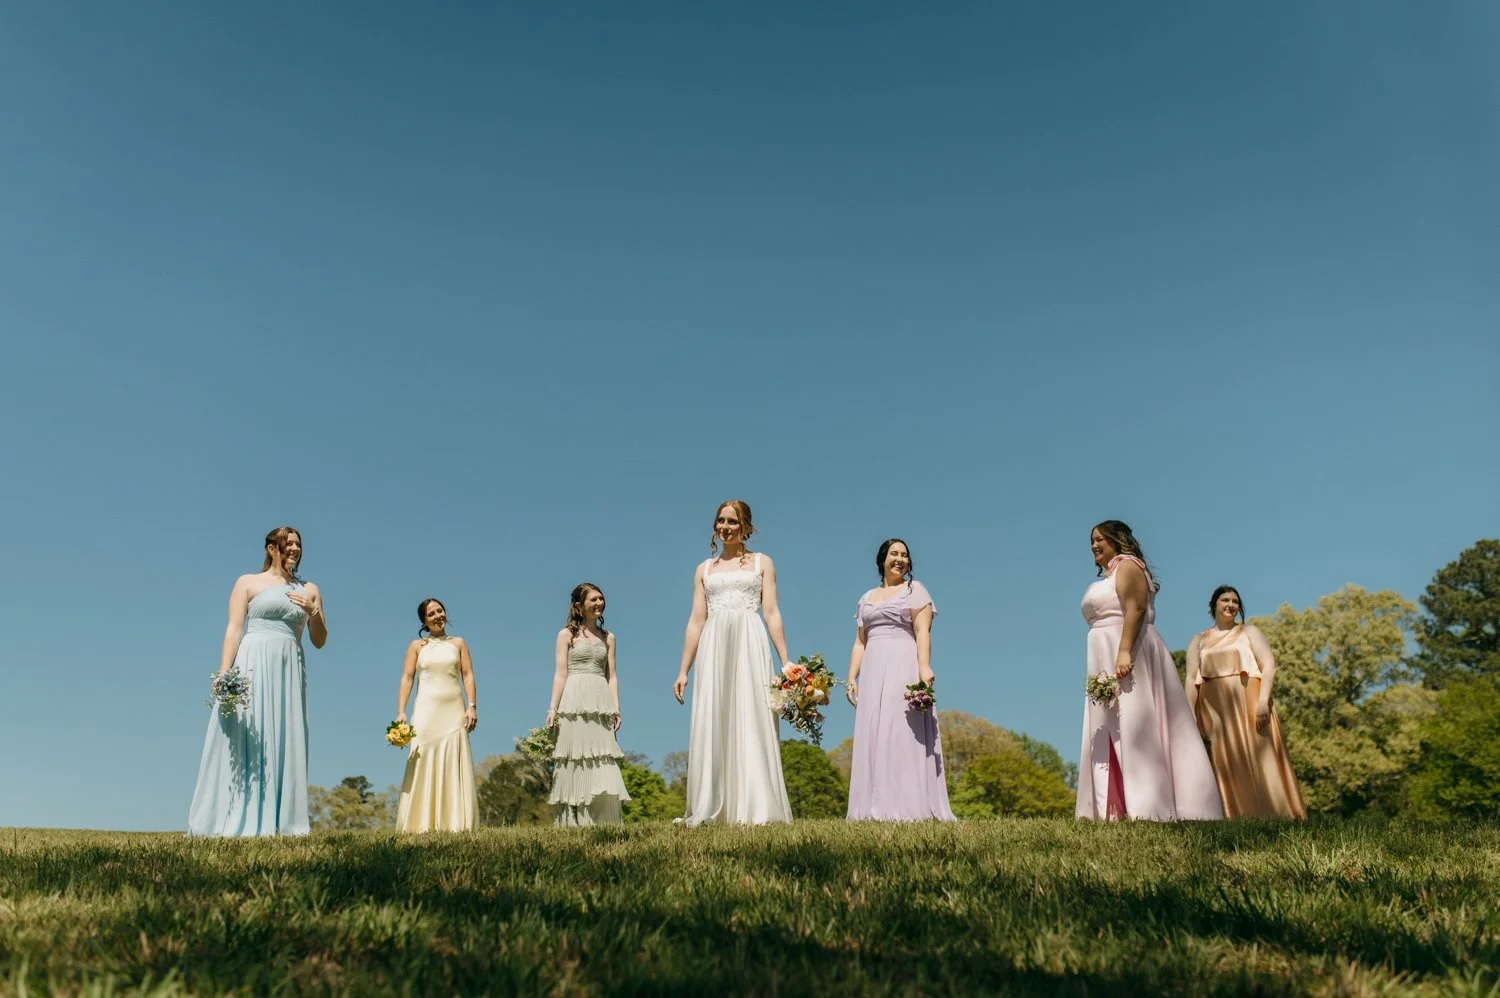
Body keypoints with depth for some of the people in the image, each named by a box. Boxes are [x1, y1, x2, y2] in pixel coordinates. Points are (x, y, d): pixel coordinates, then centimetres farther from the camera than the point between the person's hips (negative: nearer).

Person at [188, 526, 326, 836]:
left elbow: (319, 641, 17)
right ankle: (232, 823, -5)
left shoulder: (309, 590, 18)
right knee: (242, 741, -8)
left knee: (285, 747, -1)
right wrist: (223, 674, -13)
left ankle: (279, 823, 0)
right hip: (252, 667, -3)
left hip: (290, 671, 3)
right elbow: (234, 630, -1)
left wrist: (314, 612, -2)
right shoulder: (248, 583, 10)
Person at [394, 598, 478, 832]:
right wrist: (401, 711, -8)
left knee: (453, 766, -2)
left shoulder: (458, 643, 13)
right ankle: (421, 822, -1)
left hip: (454, 711, 1)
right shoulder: (417, 646, 10)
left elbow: (468, 675, 6)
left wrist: (472, 706, -5)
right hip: (426, 710, -1)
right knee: (423, 765, -4)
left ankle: (456, 822, 0)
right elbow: (406, 679, 3)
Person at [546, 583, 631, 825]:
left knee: (603, 764, -3)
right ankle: (572, 821, 1)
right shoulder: (567, 635, 6)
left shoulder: (608, 637, 16)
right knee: (575, 760, -3)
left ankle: (603, 821, -3)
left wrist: (616, 707, 3)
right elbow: (561, 673, 1)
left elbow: (612, 675, 13)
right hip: (574, 702, -3)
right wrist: (553, 708, -7)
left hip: (601, 703, 3)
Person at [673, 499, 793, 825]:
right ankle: (712, 810, 2)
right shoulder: (704, 569, 19)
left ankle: (754, 810, -6)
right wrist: (683, 670, 9)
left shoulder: (762, 562, 13)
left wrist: (786, 662, -3)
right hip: (713, 648, 3)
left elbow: (772, 614, 6)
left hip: (749, 644, -2)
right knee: (711, 727, -2)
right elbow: (696, 621, 15)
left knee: (752, 723, -7)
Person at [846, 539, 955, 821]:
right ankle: (877, 809, 2)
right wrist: (852, 678, 7)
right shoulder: (866, 599, 22)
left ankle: (906, 808, -11)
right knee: (873, 738, 0)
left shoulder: (915, 589, 7)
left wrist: (924, 666, -20)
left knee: (903, 734, -11)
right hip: (873, 671, 5)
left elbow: (923, 631, -6)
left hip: (904, 667, -5)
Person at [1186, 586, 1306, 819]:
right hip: (1214, 709, 2)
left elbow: (1269, 666, 0)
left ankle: (1266, 815, -7)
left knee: (1257, 758, -7)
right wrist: (1190, 717, -3)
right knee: (1225, 763, -2)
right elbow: (1192, 679, 8)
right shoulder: (1199, 640, 17)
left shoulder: (1249, 631, 12)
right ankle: (1234, 815, -2)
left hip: (1248, 704, -2)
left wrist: (1263, 700, -16)